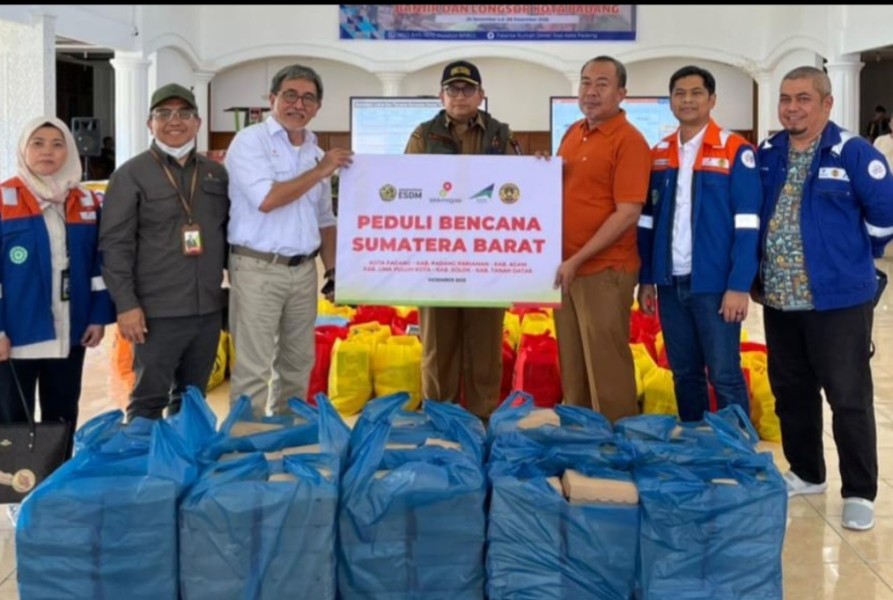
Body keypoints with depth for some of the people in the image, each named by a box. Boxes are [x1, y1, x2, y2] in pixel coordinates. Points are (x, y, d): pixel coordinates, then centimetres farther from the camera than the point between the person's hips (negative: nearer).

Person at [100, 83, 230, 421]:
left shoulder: (217, 174, 12)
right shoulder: (131, 175, -4)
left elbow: (229, 235, 17)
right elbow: (115, 245, -8)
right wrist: (126, 304, -14)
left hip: (208, 310, 5)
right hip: (157, 312, -5)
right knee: (149, 400, 0)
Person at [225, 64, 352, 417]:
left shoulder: (315, 151, 14)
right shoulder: (251, 141, -6)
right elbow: (267, 199, -19)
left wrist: (333, 270, 10)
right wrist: (320, 171, -11)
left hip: (303, 269, 7)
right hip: (258, 268, -7)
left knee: (298, 363, 14)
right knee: (253, 367, -5)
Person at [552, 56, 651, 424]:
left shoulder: (628, 140, -12)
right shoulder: (573, 132, 13)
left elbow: (627, 214, -18)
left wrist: (577, 260, -19)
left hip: (603, 270, -8)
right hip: (566, 268, 8)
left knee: (605, 366, 1)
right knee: (572, 364, 15)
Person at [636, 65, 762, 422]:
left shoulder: (736, 152, -6)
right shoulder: (658, 154, 9)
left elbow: (747, 226, -10)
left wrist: (739, 285, -15)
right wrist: (646, 279, 9)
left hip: (715, 285, -5)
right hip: (670, 284, 5)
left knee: (724, 376, 1)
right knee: (684, 374, 13)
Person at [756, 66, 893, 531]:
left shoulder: (852, 152, -10)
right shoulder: (766, 155, 7)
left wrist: (854, 257, 2)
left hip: (837, 298, -6)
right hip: (778, 299, 6)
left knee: (848, 398, 0)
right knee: (791, 392, 15)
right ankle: (806, 474, 32)